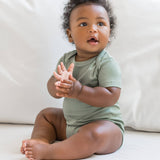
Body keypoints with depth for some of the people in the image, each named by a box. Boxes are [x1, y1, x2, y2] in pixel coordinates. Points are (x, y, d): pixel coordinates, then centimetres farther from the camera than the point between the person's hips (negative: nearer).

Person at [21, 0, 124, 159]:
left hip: (104, 123, -7)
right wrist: (58, 83, -25)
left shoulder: (107, 63, -17)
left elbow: (111, 97, -25)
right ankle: (40, 139, -9)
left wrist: (78, 90, -31)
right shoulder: (66, 59, 3)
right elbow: (53, 91, -1)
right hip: (71, 122, 8)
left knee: (94, 134, -38)